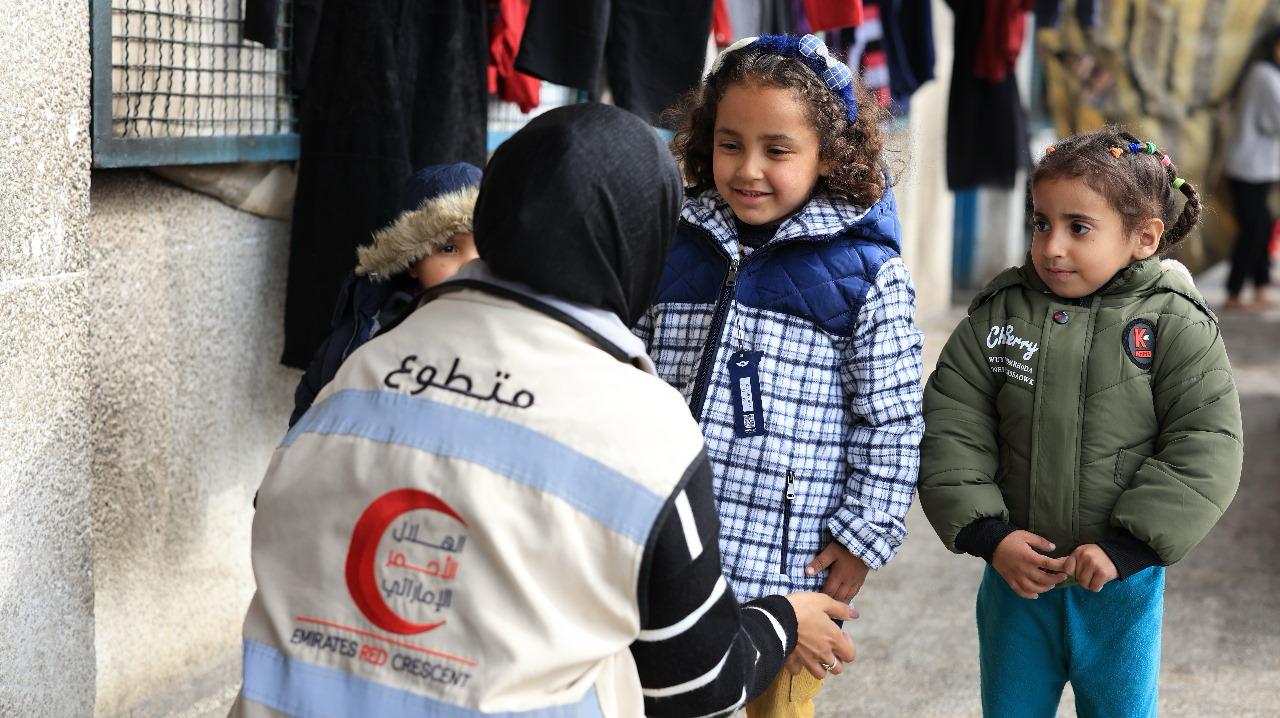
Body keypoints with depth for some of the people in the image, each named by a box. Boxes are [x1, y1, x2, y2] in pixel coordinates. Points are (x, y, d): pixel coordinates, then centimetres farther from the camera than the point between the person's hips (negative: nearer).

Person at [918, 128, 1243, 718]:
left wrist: (1126, 547, -18)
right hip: (1015, 576, 2)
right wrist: (988, 534, -14)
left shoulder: (1176, 326, -10)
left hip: (1124, 587, -2)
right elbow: (950, 431, -5)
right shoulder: (996, 315, -4)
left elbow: (1205, 452, -13)